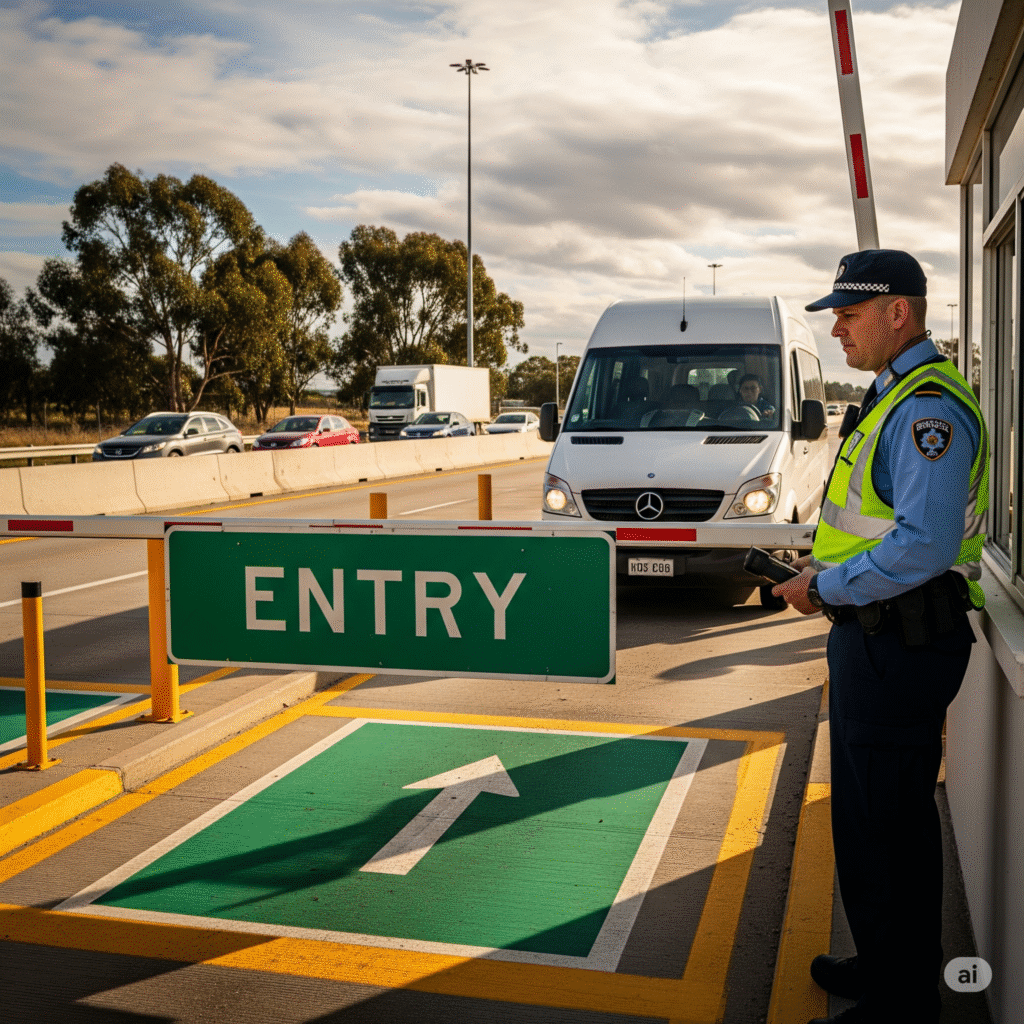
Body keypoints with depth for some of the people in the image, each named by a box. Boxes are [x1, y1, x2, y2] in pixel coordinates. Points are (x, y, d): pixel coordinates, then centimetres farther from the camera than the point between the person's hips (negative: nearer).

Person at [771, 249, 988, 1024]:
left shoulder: (928, 408, -20)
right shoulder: (898, 398, 15)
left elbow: (924, 545, -28)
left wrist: (825, 589, -18)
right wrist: (827, 566, 10)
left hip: (900, 645, -11)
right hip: (878, 637, 11)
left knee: (890, 824, 1)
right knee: (870, 812, 21)